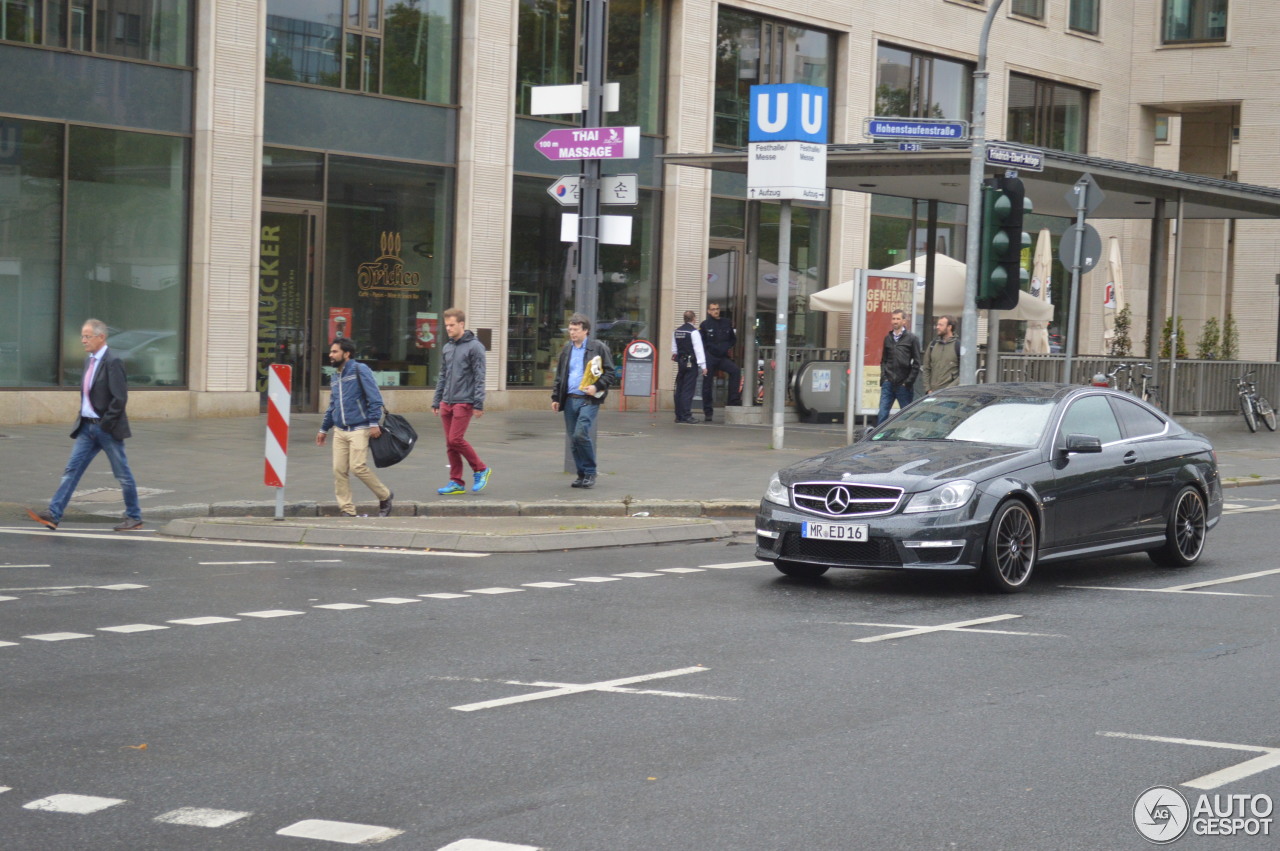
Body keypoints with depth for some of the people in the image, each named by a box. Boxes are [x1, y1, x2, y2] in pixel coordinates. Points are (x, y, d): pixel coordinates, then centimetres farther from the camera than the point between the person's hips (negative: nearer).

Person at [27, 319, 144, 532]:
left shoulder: (112, 362, -16)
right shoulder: (89, 360, 11)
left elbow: (120, 398, -20)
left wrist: (105, 423, -17)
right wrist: (83, 412, 10)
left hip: (108, 429, -8)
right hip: (87, 427, 8)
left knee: (122, 474, 4)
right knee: (72, 470, 1)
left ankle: (134, 517, 15)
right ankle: (53, 514, -2)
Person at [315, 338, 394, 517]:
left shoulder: (360, 370, -6)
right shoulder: (335, 378, 17)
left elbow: (374, 398, -12)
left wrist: (374, 422, -19)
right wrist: (324, 429, 28)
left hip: (359, 429, -7)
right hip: (339, 431, 7)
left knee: (358, 467, -15)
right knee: (339, 470, -1)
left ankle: (385, 496, 7)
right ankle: (347, 510, 6)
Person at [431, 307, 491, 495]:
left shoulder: (474, 347, -7)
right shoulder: (447, 348, 14)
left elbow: (479, 377, -10)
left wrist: (478, 404, -16)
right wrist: (436, 402, 16)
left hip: (464, 402, -7)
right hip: (447, 402, 7)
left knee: (456, 439, -13)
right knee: (450, 444, 5)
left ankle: (481, 469, 5)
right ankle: (456, 482, 11)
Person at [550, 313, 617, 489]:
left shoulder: (598, 348, -2)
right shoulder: (567, 349, 15)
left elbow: (609, 373, -2)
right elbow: (559, 375, 21)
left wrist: (597, 387, -16)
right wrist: (556, 397, 15)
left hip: (589, 400, -6)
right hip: (570, 400, 6)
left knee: (580, 434, -18)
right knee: (573, 439, 6)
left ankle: (590, 473, -3)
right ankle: (582, 474, 16)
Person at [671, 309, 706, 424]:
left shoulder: (677, 331, 9)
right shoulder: (693, 332, -12)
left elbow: (674, 349, 14)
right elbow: (698, 349, -14)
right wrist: (703, 366, -12)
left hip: (680, 362, 7)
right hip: (691, 363, -7)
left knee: (679, 389, 10)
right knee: (688, 390, -7)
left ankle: (679, 415, 13)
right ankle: (686, 416, -9)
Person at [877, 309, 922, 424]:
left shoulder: (912, 338, -1)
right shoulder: (888, 338, 11)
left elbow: (916, 363, -3)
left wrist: (909, 381, -8)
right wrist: (883, 376, 4)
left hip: (903, 385, -3)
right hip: (888, 384, 3)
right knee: (882, 414, -2)